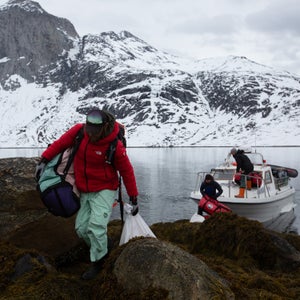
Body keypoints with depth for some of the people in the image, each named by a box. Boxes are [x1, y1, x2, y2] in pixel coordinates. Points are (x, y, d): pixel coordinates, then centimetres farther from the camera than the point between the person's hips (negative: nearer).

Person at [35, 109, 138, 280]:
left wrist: (134, 198, -7)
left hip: (104, 191, -5)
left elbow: (127, 171, -11)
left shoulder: (115, 147, -22)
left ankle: (97, 261, 6)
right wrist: (44, 160, 4)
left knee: (96, 227, -18)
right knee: (81, 228, 5)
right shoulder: (79, 131, -12)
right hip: (85, 192, 5)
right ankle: (101, 250, 30)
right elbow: (61, 143, 5)